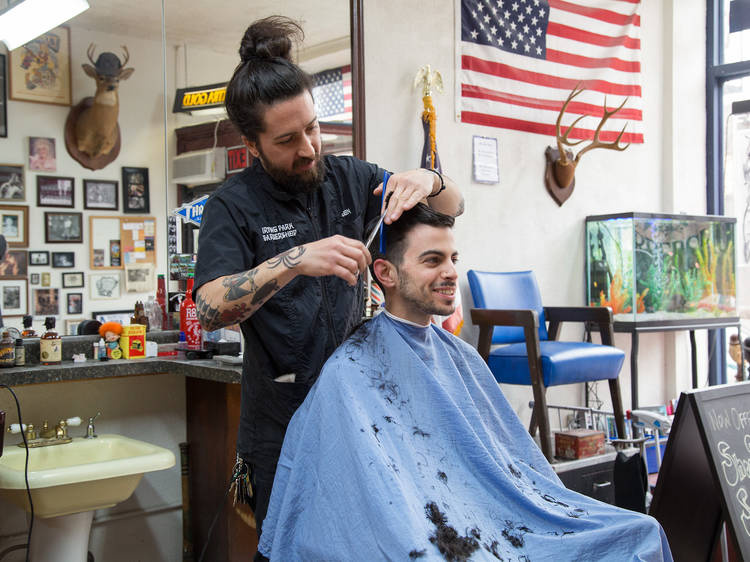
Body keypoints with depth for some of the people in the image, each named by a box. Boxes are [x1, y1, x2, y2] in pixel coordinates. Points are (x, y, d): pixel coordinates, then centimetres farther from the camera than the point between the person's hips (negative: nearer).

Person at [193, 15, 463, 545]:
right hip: (284, 428, -3)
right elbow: (211, 310, -20)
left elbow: (453, 207, 11)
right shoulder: (233, 206, -7)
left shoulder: (350, 178, 4)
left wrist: (429, 181, -12)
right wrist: (293, 261, -34)